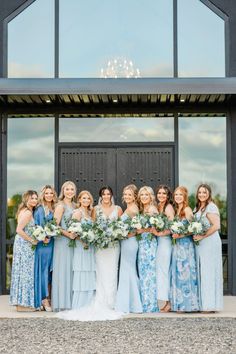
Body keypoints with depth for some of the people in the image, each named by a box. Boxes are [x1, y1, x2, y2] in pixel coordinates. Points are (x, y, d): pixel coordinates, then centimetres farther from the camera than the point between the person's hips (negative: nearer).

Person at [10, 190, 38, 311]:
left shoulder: (24, 211, 15)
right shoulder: (28, 213, -14)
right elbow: (19, 230, -22)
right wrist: (32, 240, -15)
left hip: (22, 244, 10)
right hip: (25, 245, -10)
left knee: (22, 272, 11)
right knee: (26, 272, -5)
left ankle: (20, 302, 17)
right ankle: (23, 303, 0)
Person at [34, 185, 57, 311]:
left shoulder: (55, 209, 13)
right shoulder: (39, 209, -3)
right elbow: (36, 226, -7)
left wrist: (51, 236, 0)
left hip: (52, 243, 5)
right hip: (42, 244, -5)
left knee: (51, 271, 6)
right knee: (43, 270, -4)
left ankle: (49, 298, 11)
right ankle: (44, 299, -3)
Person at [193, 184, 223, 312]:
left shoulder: (211, 207, -11)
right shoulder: (197, 208, 16)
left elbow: (216, 226, -21)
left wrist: (202, 236, -17)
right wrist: (195, 236, 1)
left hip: (209, 243, -8)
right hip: (199, 243, 9)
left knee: (209, 272, -4)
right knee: (201, 273, 9)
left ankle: (210, 305, 2)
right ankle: (203, 303, 15)